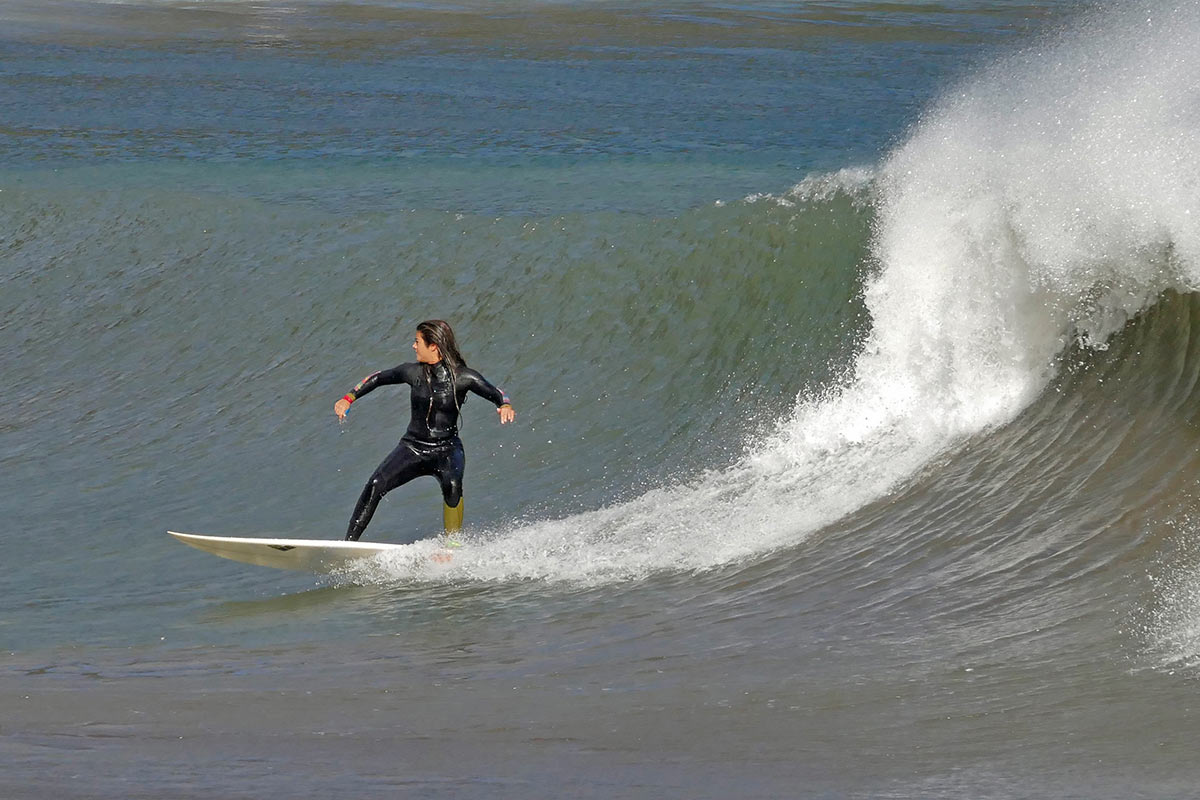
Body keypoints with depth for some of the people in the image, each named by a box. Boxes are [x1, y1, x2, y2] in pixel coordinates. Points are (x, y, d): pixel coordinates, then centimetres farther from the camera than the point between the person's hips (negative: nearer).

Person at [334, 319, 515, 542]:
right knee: (376, 484, -19)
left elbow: (496, 394, -10)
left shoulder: (463, 377, -10)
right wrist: (348, 398, 8)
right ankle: (349, 543, -15)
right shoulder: (413, 372, 1)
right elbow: (377, 379, 15)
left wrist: (505, 406, -33)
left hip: (447, 450, -3)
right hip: (413, 447, 3)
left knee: (452, 484, -35)